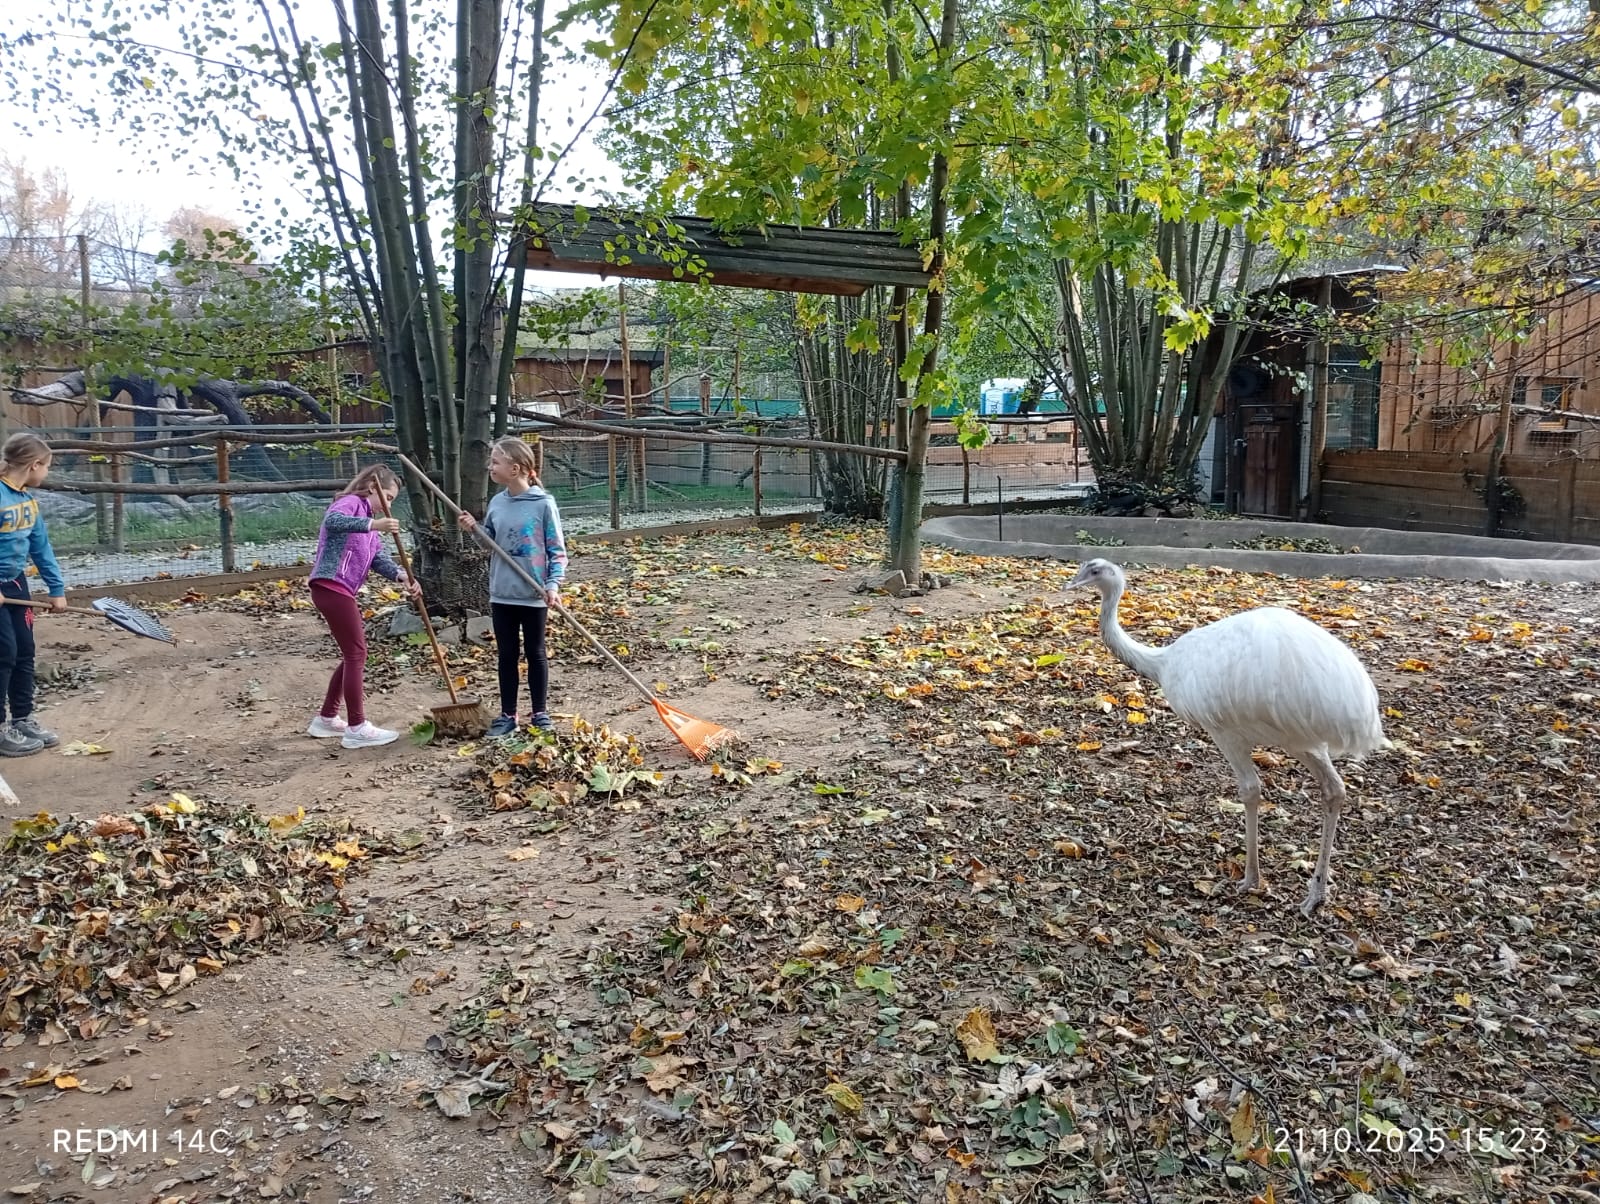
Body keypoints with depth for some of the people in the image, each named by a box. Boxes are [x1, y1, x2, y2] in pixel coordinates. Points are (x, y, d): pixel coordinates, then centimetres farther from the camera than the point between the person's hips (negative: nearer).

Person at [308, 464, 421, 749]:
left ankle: (326, 719, 27)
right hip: (331, 587, -10)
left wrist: (403, 576, -6)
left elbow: (378, 559, 11)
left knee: (352, 654, 16)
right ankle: (357, 728, -1)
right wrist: (374, 525, -36)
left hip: (341, 591, 10)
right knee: (356, 654, -6)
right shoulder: (351, 502, -5)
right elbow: (332, 521, -29)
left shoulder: (367, 521, 24)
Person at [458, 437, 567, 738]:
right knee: (507, 655, 11)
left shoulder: (543, 503, -11)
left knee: (535, 654, 9)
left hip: (533, 595, -5)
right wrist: (474, 530, -2)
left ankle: (540, 714, 21)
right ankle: (507, 715, 21)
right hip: (501, 594, 5)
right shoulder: (496, 503, 5)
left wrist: (553, 584, -17)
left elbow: (557, 550, -8)